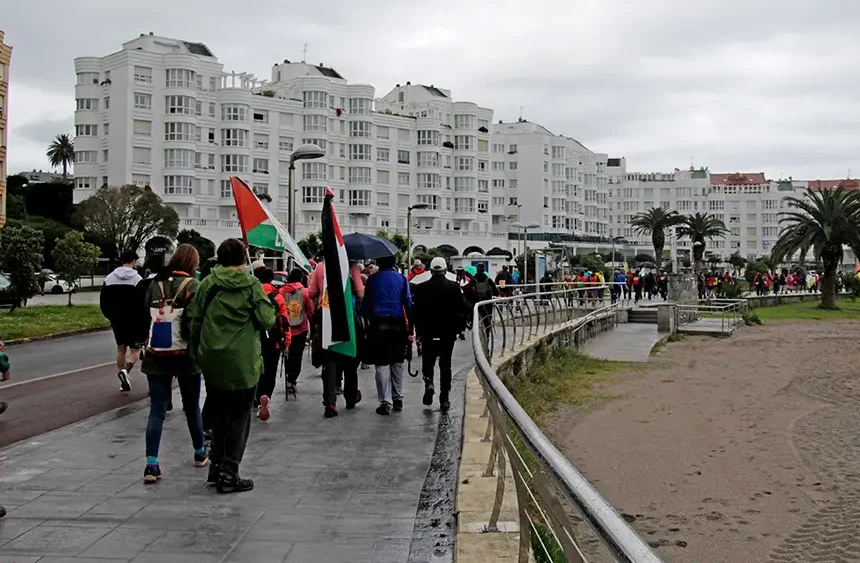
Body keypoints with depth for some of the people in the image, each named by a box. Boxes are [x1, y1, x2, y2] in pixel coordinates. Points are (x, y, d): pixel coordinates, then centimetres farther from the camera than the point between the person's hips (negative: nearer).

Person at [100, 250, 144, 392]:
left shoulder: (109, 278, 3)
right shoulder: (137, 279, -11)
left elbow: (103, 302, 6)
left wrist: (111, 316, 18)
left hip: (117, 321, 5)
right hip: (134, 321, -5)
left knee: (121, 349, 15)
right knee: (135, 349, 5)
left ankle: (124, 382, 17)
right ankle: (126, 370, -22)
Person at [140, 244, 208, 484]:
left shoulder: (155, 284, 4)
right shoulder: (191, 285, -11)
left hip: (156, 356, 3)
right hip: (185, 356, -3)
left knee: (156, 410, 3)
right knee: (192, 407, 15)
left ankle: (151, 464, -6)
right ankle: (200, 453, 33)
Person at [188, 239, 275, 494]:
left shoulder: (207, 283, 3)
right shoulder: (251, 285, -8)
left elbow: (195, 319, 2)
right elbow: (267, 320, -10)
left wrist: (196, 352, 10)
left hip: (212, 360, 4)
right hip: (242, 361, -4)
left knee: (219, 415, 18)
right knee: (239, 417, 5)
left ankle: (216, 466, 23)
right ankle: (229, 474, 3)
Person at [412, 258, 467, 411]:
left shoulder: (421, 288, -5)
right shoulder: (455, 287, -5)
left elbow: (415, 311, -2)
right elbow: (462, 310, -3)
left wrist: (419, 329, 8)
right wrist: (459, 328, 8)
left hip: (428, 333, 0)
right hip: (448, 333, 0)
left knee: (428, 361, 15)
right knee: (445, 365, 8)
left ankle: (428, 383, -12)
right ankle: (444, 399, 8)